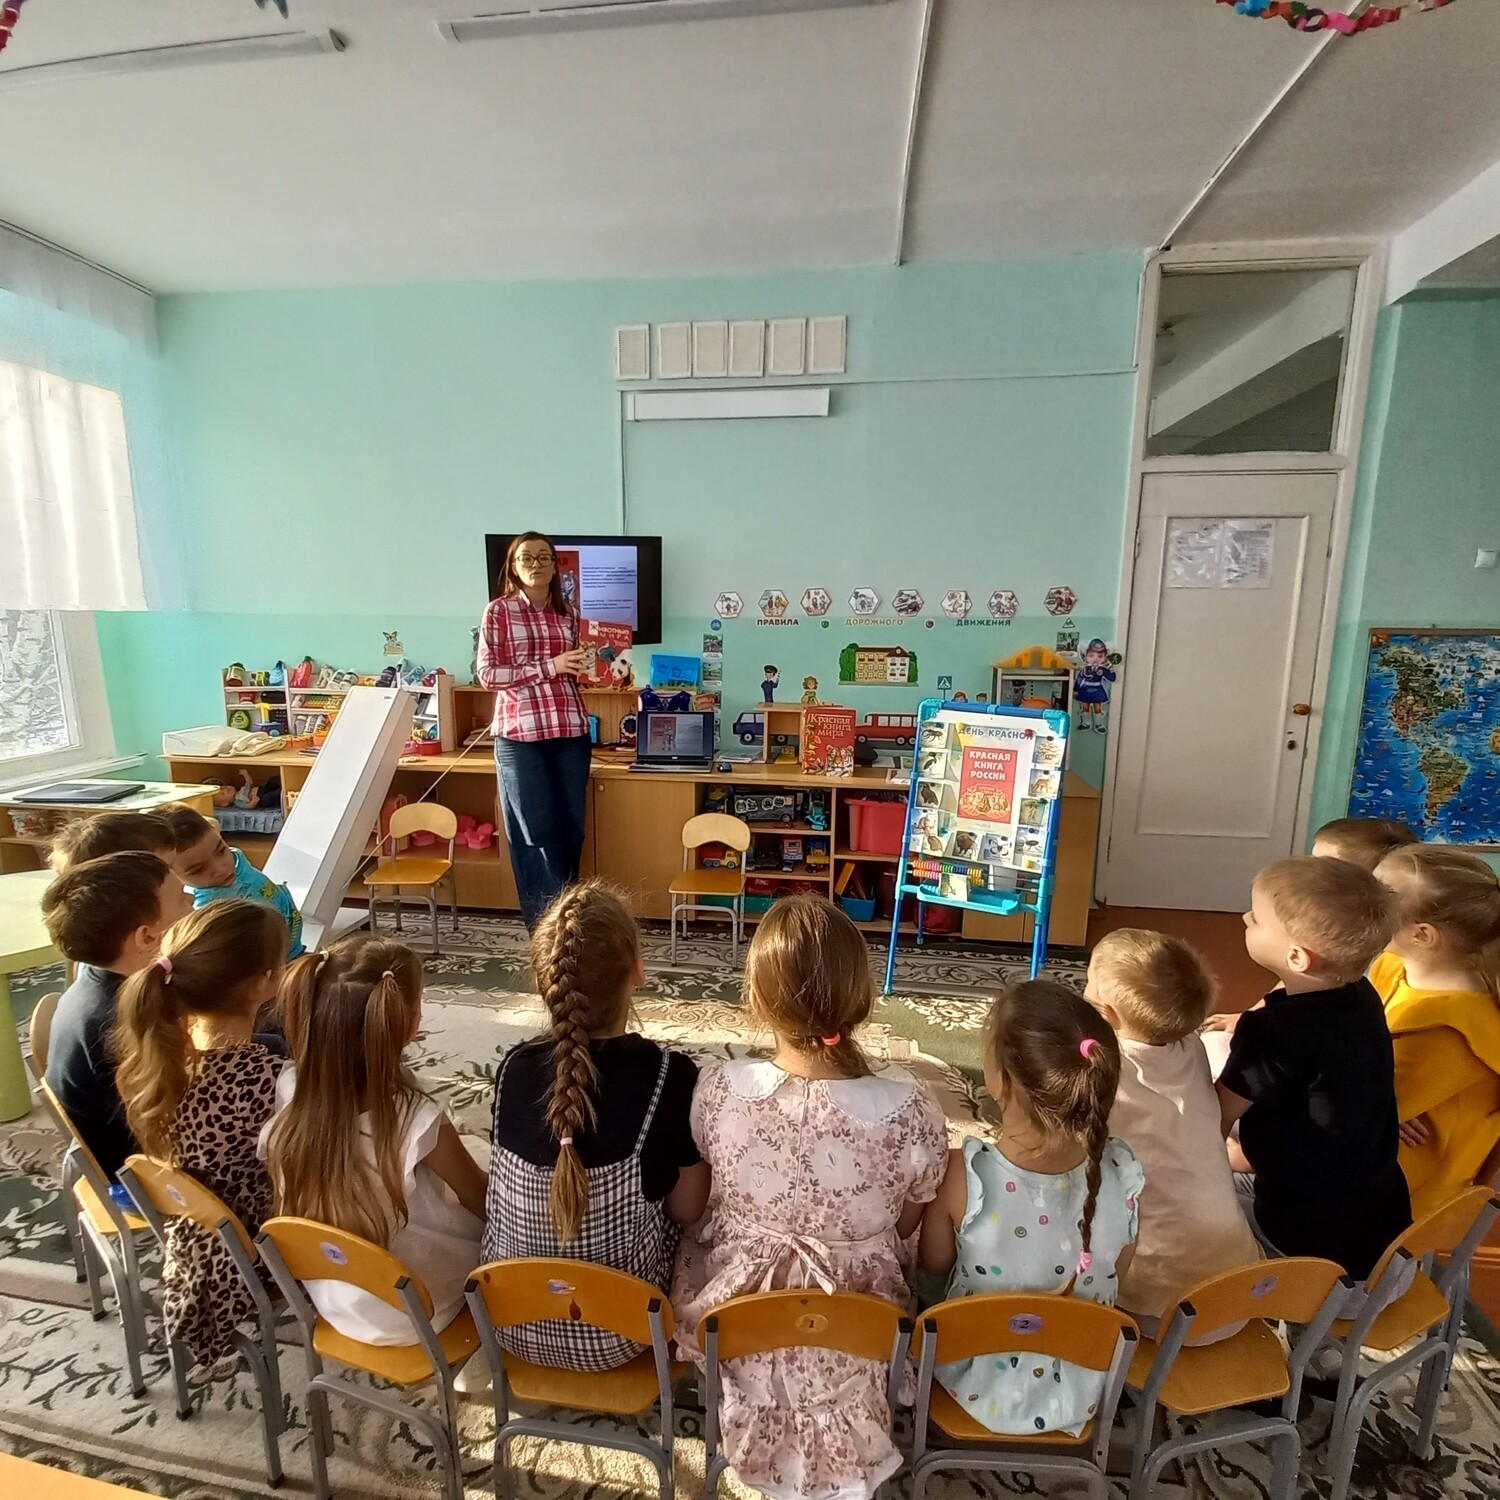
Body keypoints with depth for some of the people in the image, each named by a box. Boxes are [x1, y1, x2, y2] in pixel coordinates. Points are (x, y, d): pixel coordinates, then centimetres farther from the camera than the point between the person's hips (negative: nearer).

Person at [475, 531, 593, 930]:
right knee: (536, 834, 2)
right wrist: (549, 666, -14)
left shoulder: (568, 613, 13)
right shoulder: (499, 610, 0)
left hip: (570, 732, 4)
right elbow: (486, 674, -7)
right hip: (520, 734, -4)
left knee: (571, 830, 9)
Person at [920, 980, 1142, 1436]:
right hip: (1079, 1397, 2)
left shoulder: (965, 1174, -35)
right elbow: (1116, 1271, -6)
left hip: (980, 1390, -2)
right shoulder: (1122, 1171, -27)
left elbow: (934, 1263, -14)